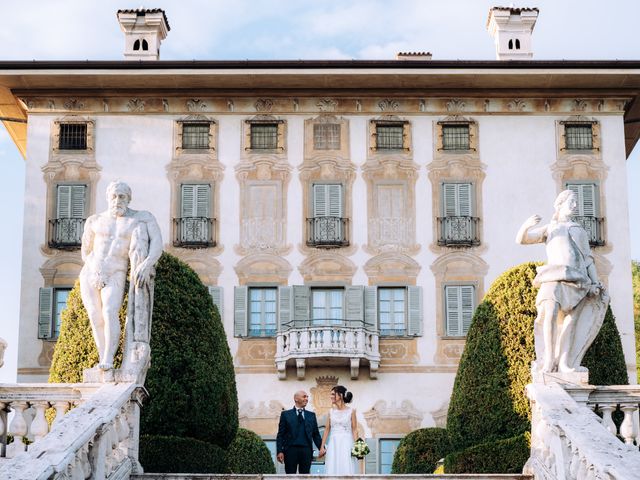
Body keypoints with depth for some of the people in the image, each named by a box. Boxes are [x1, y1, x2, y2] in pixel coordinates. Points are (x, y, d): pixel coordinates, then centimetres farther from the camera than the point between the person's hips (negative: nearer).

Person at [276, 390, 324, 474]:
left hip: (306, 451, 2)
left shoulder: (311, 415, 14)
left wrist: (321, 448, -3)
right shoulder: (285, 414, 6)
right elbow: (280, 435, 2)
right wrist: (280, 451, -8)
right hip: (291, 449, -2)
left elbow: (316, 434, 12)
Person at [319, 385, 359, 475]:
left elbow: (354, 430, 0)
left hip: (346, 444, -3)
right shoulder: (331, 411, 9)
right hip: (333, 444, 3)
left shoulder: (351, 411, 1)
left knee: (347, 472, -6)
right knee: (332, 471, 0)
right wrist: (322, 446, 5)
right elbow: (327, 429, 10)